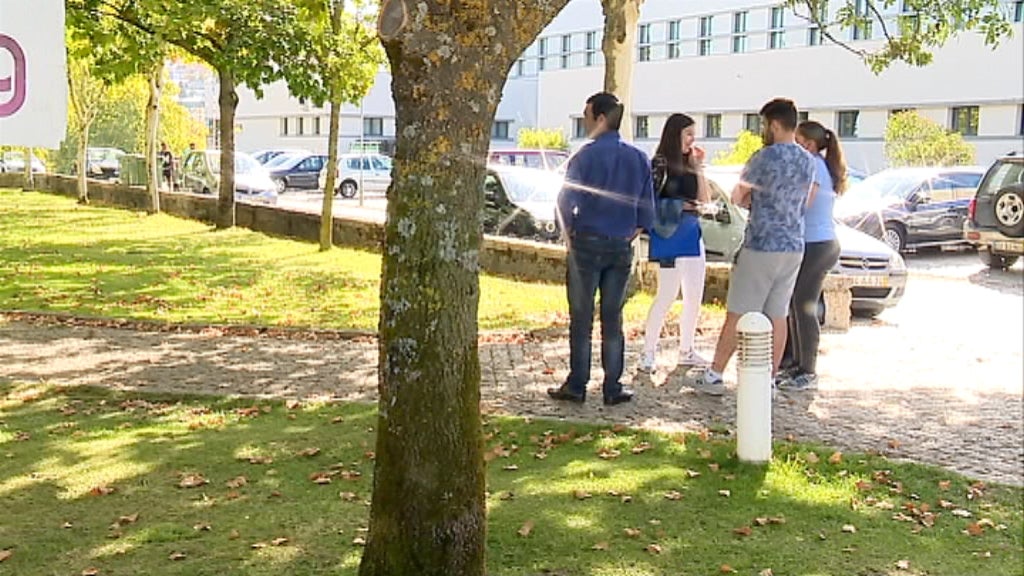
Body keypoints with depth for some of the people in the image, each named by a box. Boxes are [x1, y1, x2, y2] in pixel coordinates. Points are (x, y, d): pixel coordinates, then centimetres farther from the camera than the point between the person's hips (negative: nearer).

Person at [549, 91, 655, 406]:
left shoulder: (585, 156, -10)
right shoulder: (638, 159, 6)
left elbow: (566, 203, -12)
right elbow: (647, 209, 8)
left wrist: (570, 235, 3)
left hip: (587, 243, -4)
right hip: (621, 249, 4)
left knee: (581, 320, 3)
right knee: (613, 320, 9)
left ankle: (576, 386, 8)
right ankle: (613, 388, 11)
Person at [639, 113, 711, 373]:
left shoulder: (688, 165, 13)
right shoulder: (660, 163, -7)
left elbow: (704, 200, 9)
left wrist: (698, 168, 3)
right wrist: (677, 206, -15)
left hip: (692, 235, 8)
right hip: (670, 236, -8)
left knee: (694, 297, 11)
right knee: (667, 296, -7)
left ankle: (686, 351, 22)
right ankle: (649, 352, 1)